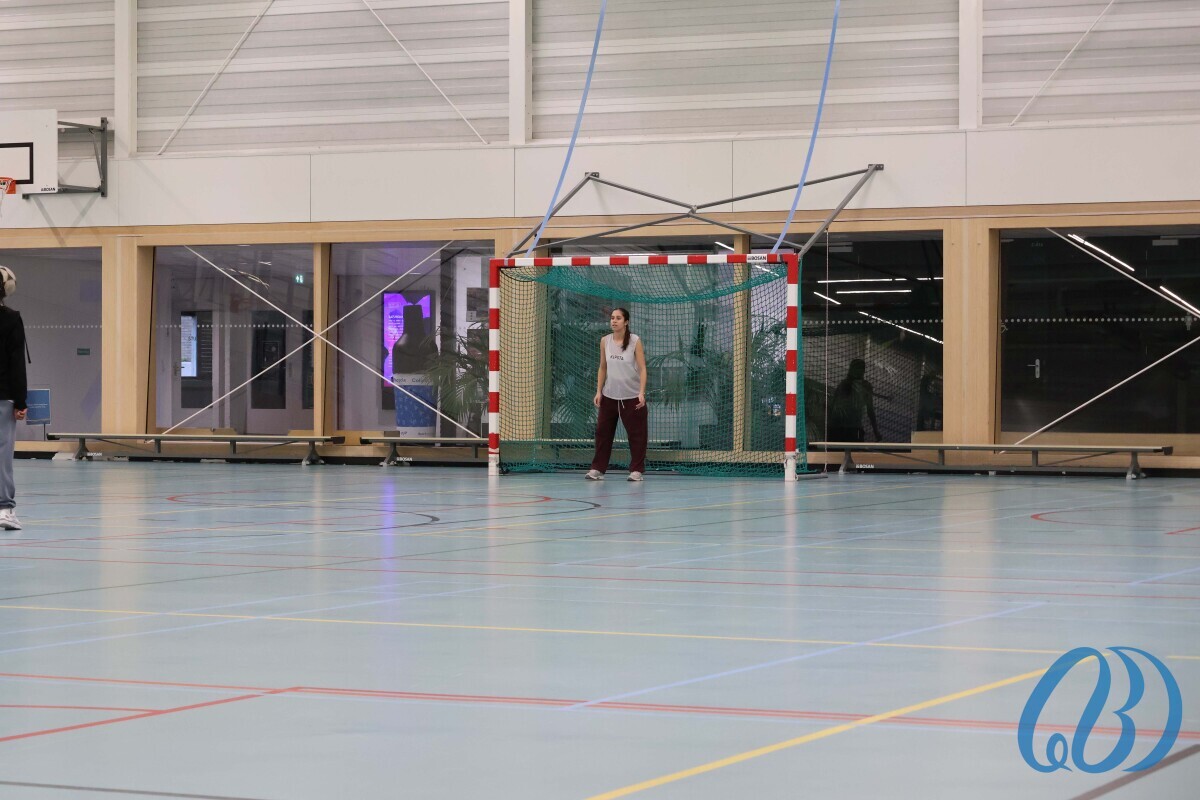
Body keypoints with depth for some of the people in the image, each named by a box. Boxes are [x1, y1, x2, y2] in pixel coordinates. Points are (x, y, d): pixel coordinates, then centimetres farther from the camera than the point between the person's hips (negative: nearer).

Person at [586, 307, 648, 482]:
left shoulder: (635, 341, -8)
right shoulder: (605, 341, 3)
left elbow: (642, 368, -9)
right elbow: (602, 368, 10)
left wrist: (642, 392, -19)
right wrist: (599, 392, 3)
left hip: (632, 396, -3)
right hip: (609, 395, 3)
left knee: (636, 434, 0)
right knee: (603, 431, 2)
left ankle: (636, 470, 8)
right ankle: (598, 469, 7)